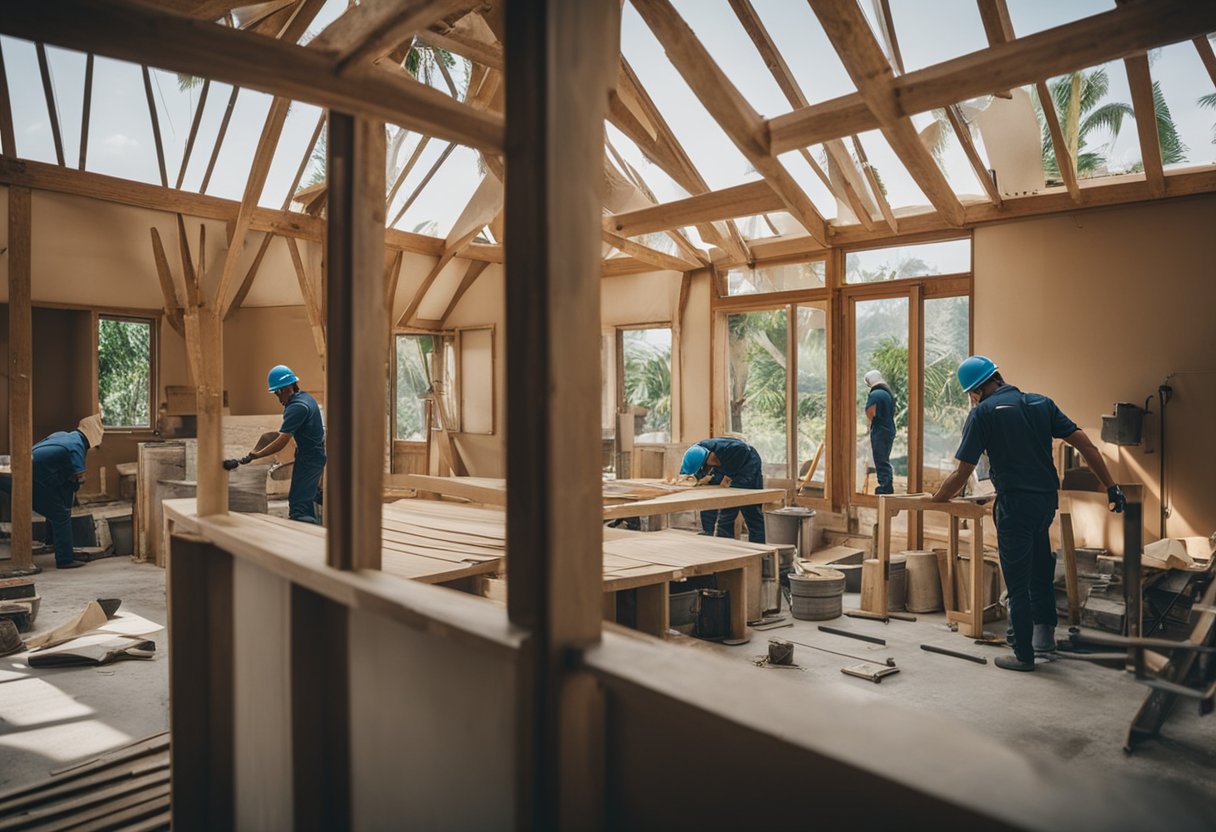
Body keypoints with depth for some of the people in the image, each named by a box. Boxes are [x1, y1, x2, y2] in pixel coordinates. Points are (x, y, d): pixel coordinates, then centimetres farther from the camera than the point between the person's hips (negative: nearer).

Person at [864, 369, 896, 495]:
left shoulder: (875, 394, -15)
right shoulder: (889, 393, 15)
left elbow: (870, 414, -19)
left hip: (879, 431, -9)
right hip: (890, 430, 9)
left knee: (880, 461, -4)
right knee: (885, 460, 17)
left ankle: (884, 487, -3)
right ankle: (888, 487, 21)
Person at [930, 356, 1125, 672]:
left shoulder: (983, 412, -9)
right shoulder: (1041, 403, 8)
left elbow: (961, 475, -9)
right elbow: (1086, 446, 4)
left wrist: (934, 500, 5)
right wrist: (1111, 487, 9)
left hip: (1015, 505, -6)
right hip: (1047, 500, 6)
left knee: (1018, 582, 6)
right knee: (1039, 568, 27)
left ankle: (1024, 655, 17)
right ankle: (1044, 630, 29)